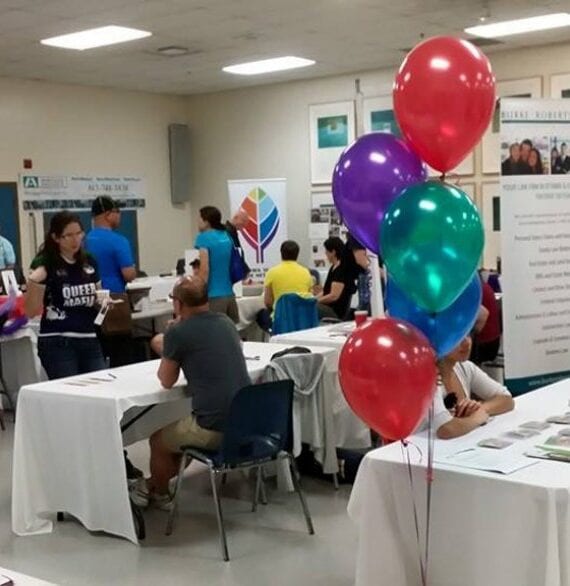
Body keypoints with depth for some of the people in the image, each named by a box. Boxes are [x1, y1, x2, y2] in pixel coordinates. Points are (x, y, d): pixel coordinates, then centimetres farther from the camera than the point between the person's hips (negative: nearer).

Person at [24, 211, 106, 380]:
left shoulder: (90, 262, 9)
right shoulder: (44, 264, -7)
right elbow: (31, 312, -8)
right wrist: (33, 282, -22)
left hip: (89, 341, 5)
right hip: (57, 343, -5)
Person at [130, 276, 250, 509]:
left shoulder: (177, 333, -9)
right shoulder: (226, 322, 9)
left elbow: (167, 381, 5)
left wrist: (166, 351, 18)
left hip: (215, 429, -7)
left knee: (158, 440, 22)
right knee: (182, 431, 33)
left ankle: (159, 493, 46)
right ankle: (154, 483, 48)